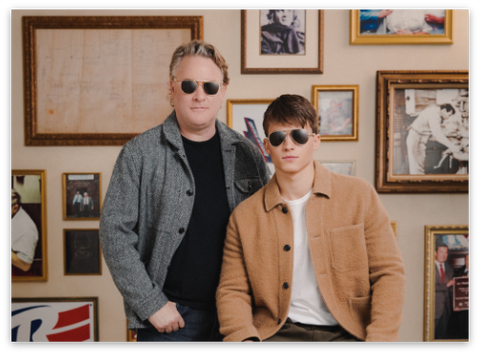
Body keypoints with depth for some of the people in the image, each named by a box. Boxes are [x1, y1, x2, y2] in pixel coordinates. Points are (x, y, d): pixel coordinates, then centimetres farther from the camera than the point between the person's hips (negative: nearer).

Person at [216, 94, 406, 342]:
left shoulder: (360, 196, 5)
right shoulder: (244, 216, 7)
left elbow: (389, 273, 3)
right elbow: (232, 291, 7)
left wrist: (379, 338, -10)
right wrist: (245, 337, -11)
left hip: (347, 331, 0)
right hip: (278, 331, 0)